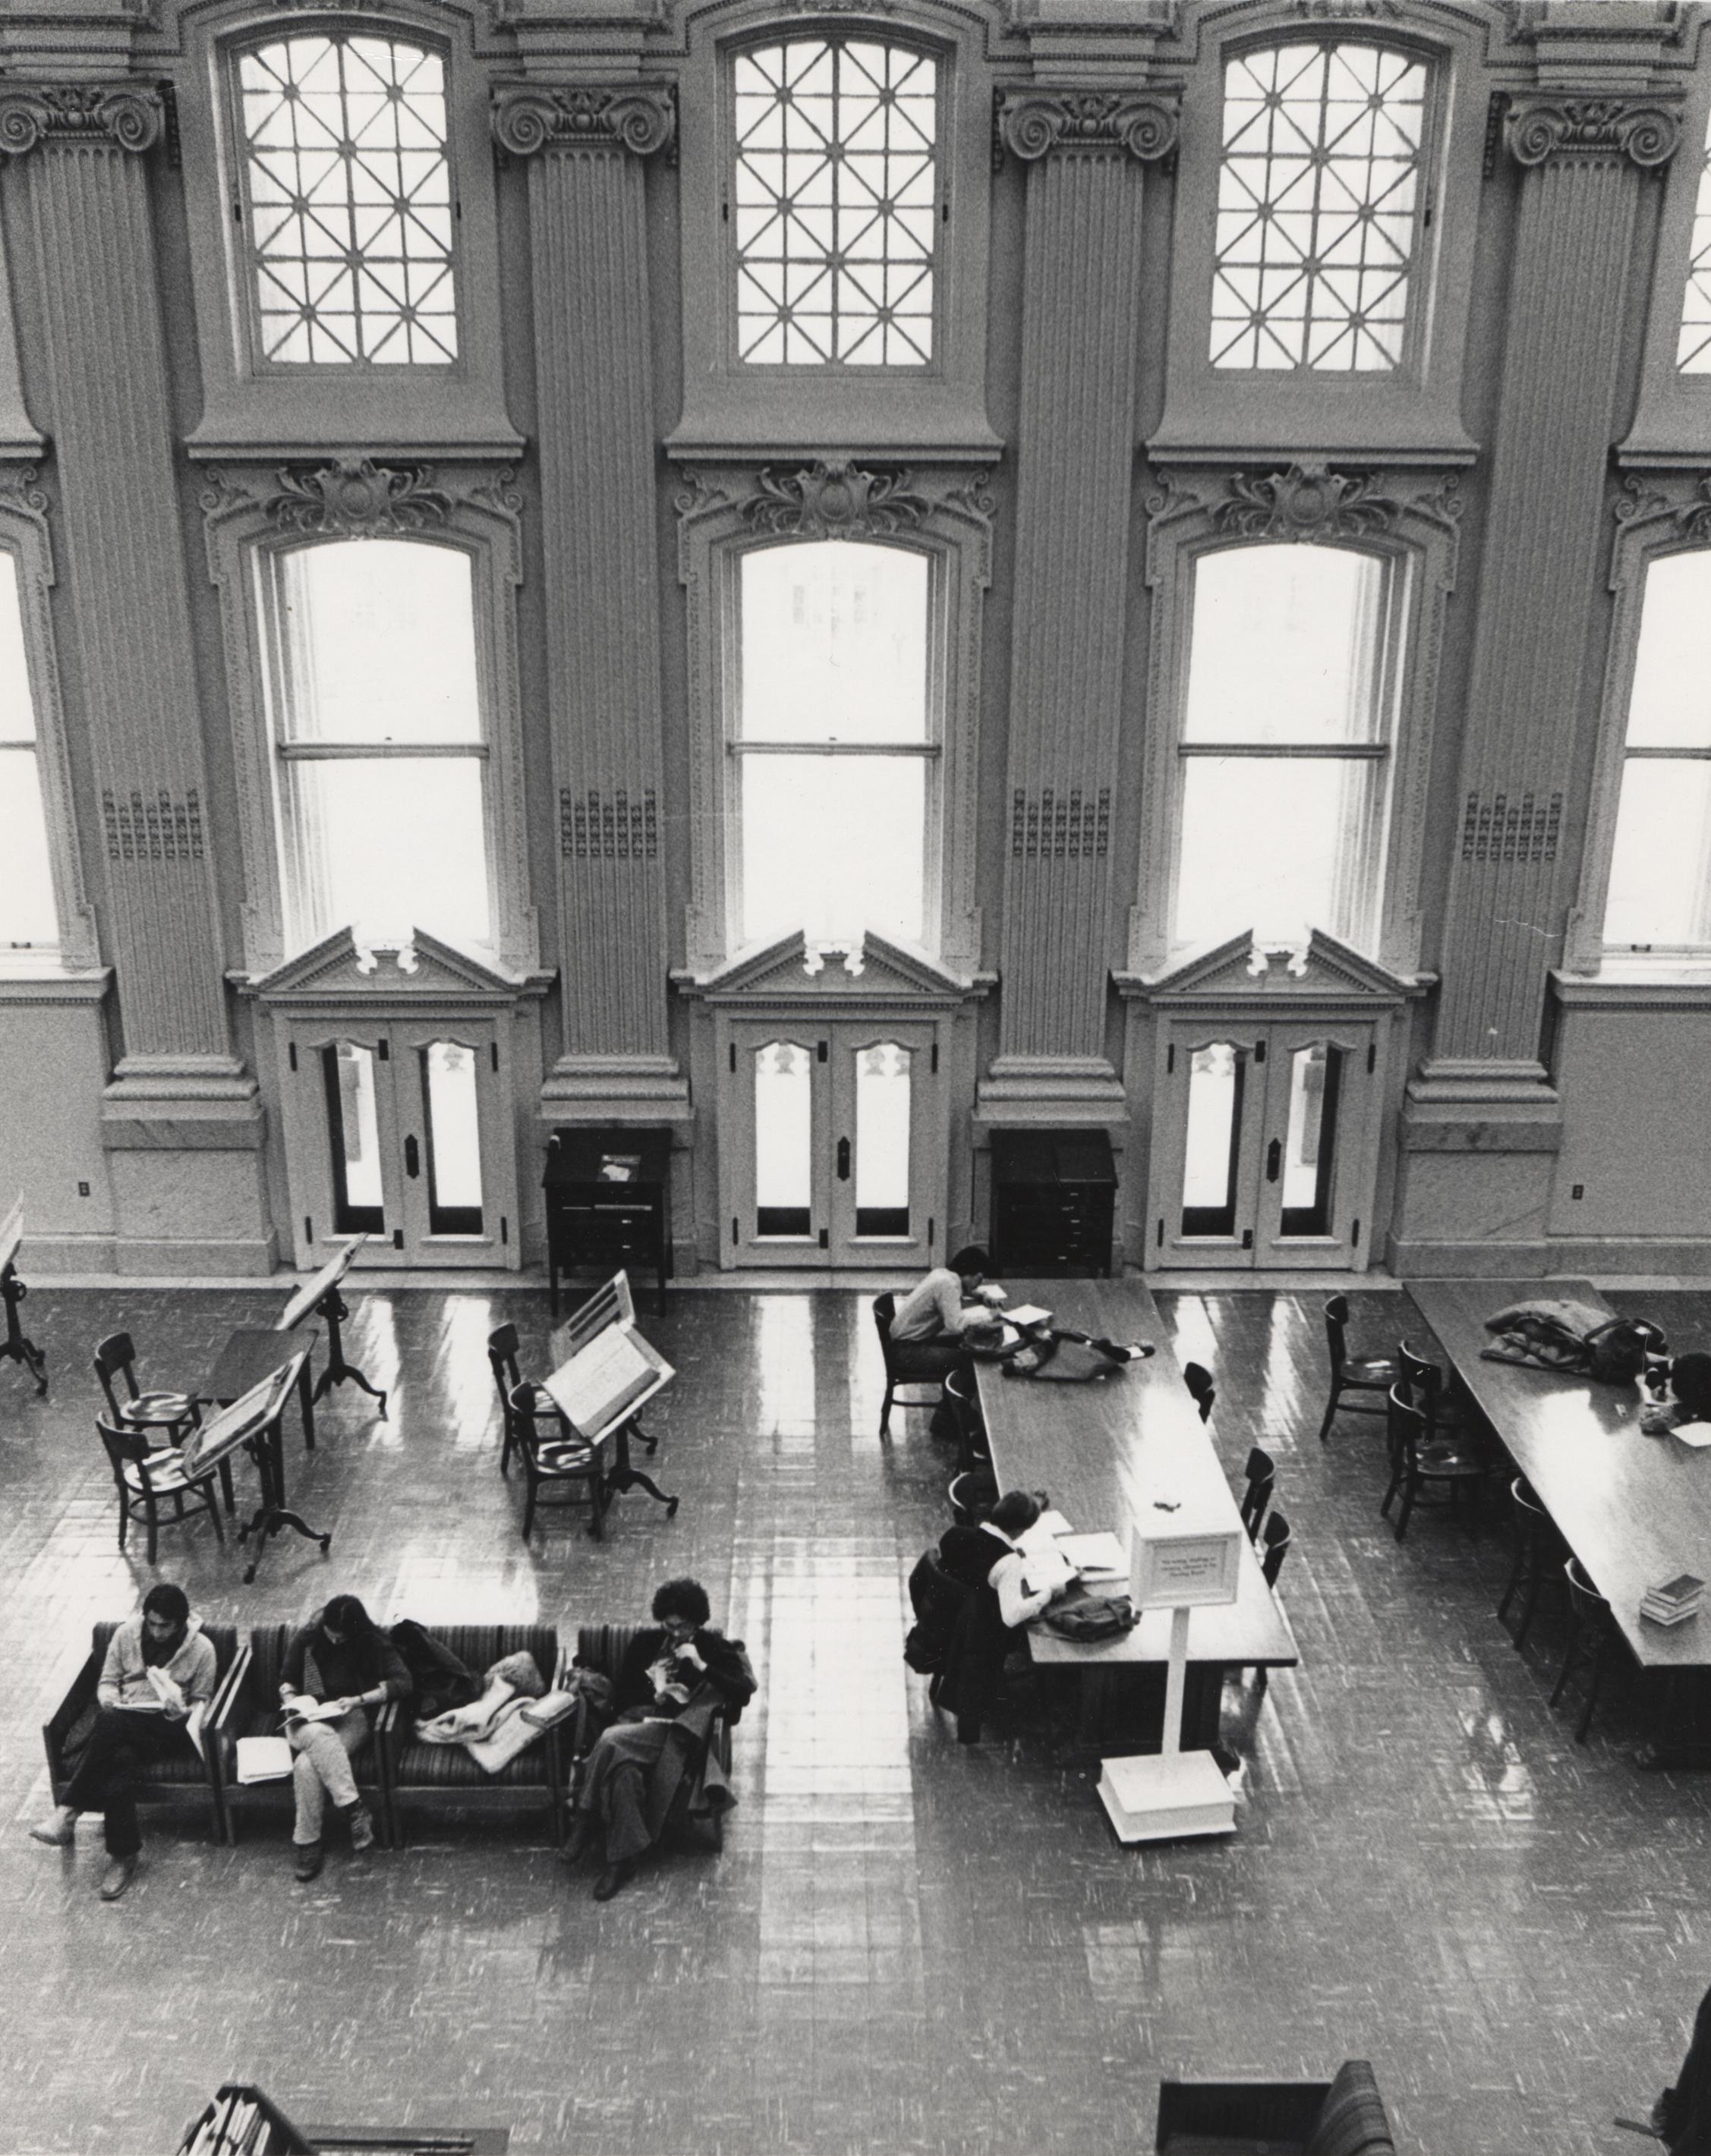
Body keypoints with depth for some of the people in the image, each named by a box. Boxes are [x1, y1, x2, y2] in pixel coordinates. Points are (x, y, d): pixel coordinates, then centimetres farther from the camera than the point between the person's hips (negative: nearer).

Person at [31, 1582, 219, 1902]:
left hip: (168, 1728, -3)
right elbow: (108, 1680, 13)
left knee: (111, 1723, -36)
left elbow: (202, 1701, 5)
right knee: (122, 1759, -37)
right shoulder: (126, 1634, 6)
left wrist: (184, 1712, -18)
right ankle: (124, 1853, -31)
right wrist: (108, 1698, -11)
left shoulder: (201, 1648, -1)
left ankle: (67, 1814, -30)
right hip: (125, 1722, 3)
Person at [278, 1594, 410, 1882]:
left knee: (307, 1765, -34)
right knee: (320, 1735, -39)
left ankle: (308, 1844, -20)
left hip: (351, 1719, -2)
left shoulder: (373, 1643, -5)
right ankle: (354, 1809, -39)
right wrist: (292, 1701, -8)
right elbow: (286, 1680, 14)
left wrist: (359, 1700, -20)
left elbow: (403, 1681, -12)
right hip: (309, 1720, 2)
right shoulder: (307, 1639, 2)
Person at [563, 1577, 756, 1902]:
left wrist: (700, 1666, -12)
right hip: (638, 1720, 3)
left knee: (610, 1739, -32)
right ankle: (622, 1857, -24)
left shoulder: (713, 1647, 9)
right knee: (625, 1771, -34)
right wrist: (655, 1696, -4)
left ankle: (587, 1822, -18)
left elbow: (745, 1692, -4)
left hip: (677, 1733, -3)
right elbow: (620, 1697, 17)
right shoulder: (646, 1642, 16)